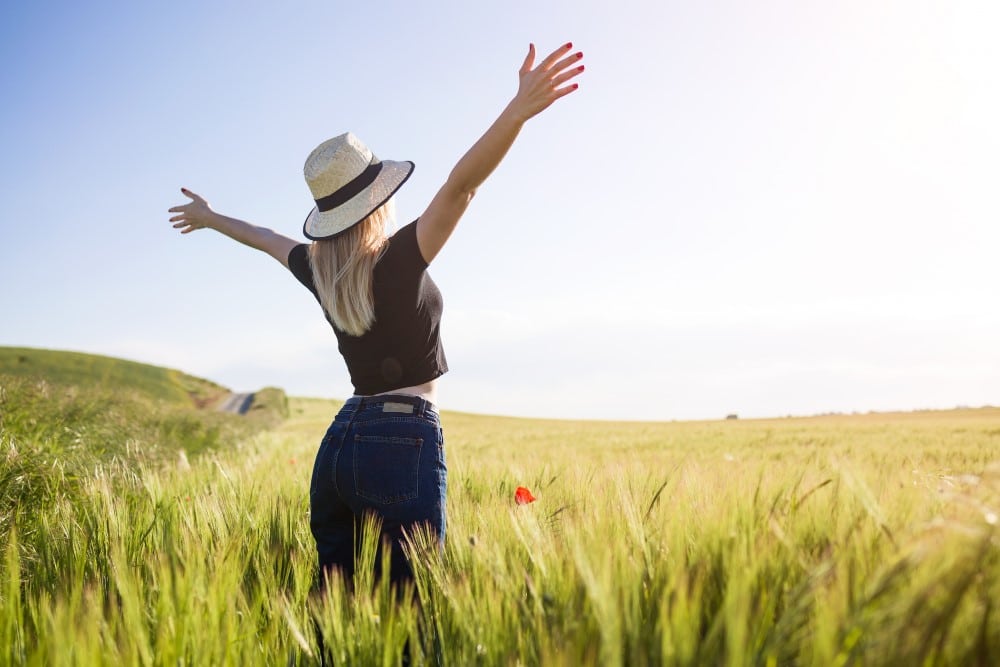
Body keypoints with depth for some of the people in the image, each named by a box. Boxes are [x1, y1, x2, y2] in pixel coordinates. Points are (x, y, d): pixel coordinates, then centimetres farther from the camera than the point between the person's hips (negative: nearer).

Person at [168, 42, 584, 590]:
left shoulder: (315, 268, 8)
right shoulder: (400, 260, -11)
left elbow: (264, 236, 28)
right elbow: (461, 185, -24)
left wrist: (209, 217, 46)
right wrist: (517, 111, -33)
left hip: (339, 443, 7)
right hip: (405, 442, -7)